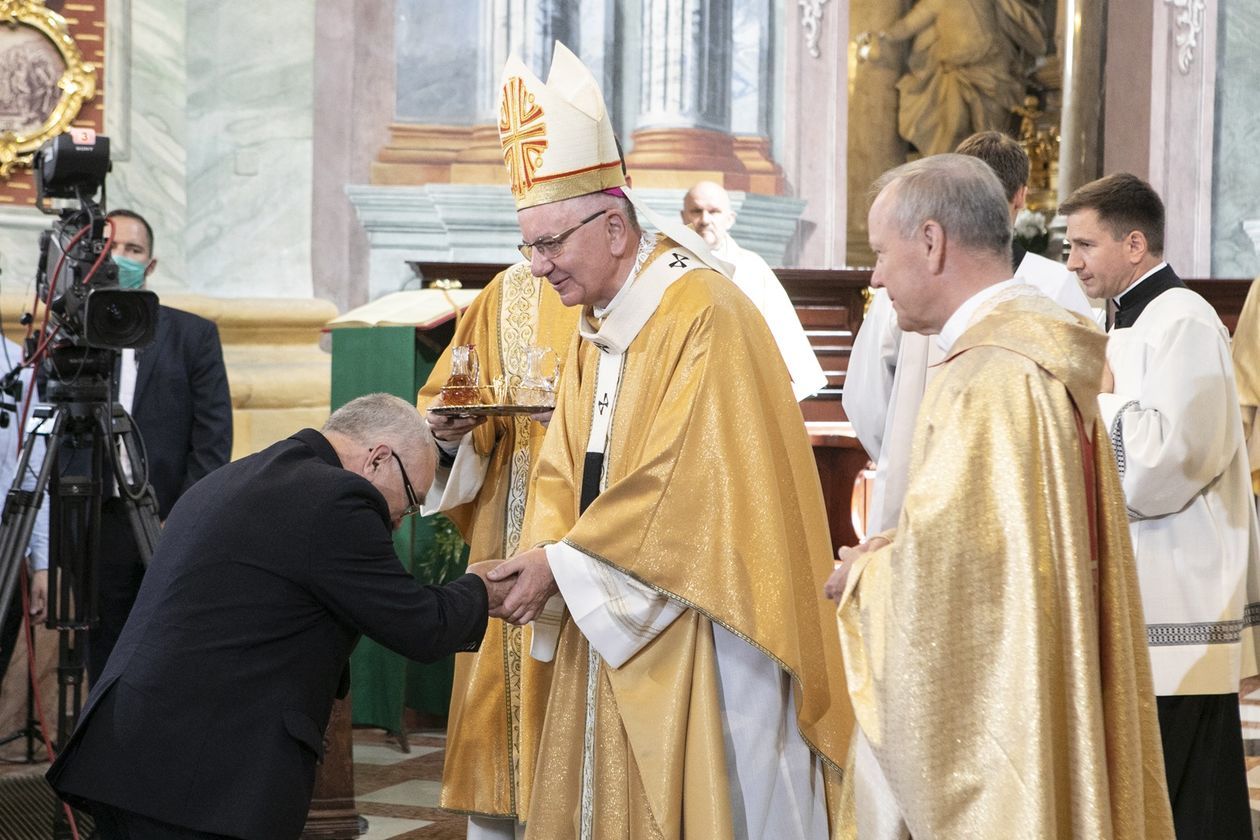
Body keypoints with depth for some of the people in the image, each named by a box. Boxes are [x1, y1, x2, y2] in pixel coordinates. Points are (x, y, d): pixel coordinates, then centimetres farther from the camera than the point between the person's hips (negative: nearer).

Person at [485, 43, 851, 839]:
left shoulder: (704, 314, -16)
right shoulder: (594, 331, 11)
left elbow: (686, 482, -21)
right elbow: (564, 475, 11)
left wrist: (562, 563, -17)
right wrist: (541, 561, -8)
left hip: (701, 636, -8)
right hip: (616, 629, 8)